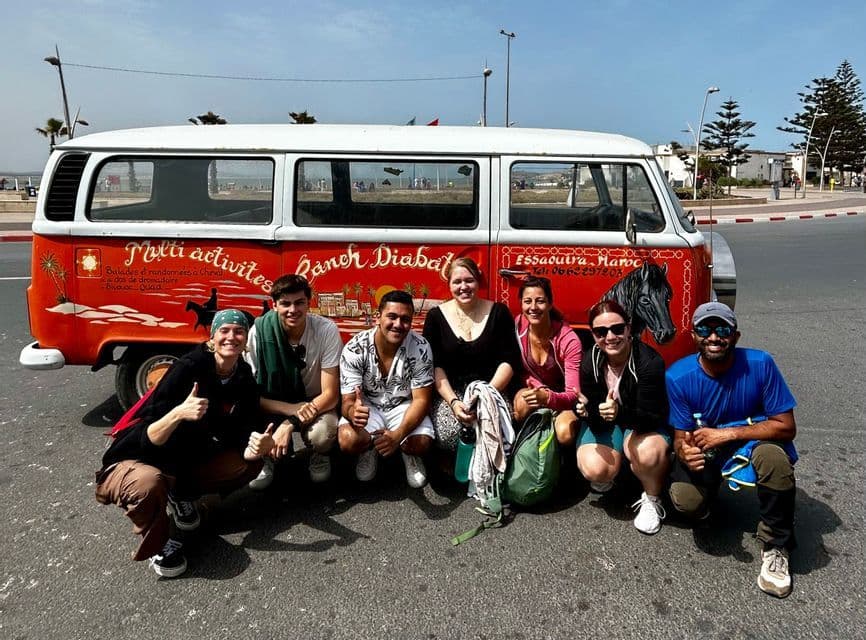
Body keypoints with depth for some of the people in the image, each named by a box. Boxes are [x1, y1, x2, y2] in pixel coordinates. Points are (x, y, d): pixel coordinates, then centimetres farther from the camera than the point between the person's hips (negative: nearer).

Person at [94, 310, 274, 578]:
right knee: (149, 484, -38)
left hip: (186, 463, 6)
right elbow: (148, 440, -25)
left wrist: (258, 448, -32)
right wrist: (177, 414, -44)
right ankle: (159, 543, -6)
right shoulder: (188, 368, -24)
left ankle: (182, 495, 10)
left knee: (250, 463, -11)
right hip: (136, 461, -5)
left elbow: (243, 441, -9)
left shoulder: (245, 382, -8)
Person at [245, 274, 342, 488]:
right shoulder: (259, 332, -22)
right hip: (273, 405, 1)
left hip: (314, 403, -1)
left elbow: (330, 394, -19)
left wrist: (290, 424, -31)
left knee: (323, 433, -34)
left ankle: (319, 455, 6)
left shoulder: (327, 330, -22)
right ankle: (266, 458, 6)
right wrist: (292, 409, -31)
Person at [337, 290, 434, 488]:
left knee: (421, 443, -28)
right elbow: (348, 401, -19)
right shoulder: (355, 349, -21)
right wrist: (353, 412, -46)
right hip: (367, 405, 0)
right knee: (348, 441, -29)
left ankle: (408, 453, 11)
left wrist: (398, 434, -35)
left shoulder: (420, 348, -20)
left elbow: (421, 400, -17)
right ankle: (370, 449, 9)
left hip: (404, 405, 0)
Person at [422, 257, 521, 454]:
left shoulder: (498, 312, 5)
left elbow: (509, 361, 0)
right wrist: (452, 401, -16)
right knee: (449, 434, -30)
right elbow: (434, 366, -1)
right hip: (449, 392, 0)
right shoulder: (436, 316, 5)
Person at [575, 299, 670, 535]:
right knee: (595, 470, -26)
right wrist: (591, 411, -40)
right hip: (605, 424, 2)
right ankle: (605, 478, 15)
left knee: (647, 453, -37)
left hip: (645, 424, -2)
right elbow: (596, 423, -16)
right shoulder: (590, 362, -17)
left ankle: (652, 500, -3)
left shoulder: (650, 361, -27)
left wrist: (621, 413, -49)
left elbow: (652, 417, -29)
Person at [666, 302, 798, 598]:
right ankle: (709, 492, 16)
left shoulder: (760, 365, -19)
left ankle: (775, 547, -11)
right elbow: (682, 435, -9)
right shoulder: (678, 376, -16)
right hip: (704, 447, 1)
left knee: (773, 456, -37)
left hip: (753, 440, 0)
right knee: (686, 501, -27)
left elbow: (786, 427, -16)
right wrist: (685, 453, -35)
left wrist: (727, 433, -28)